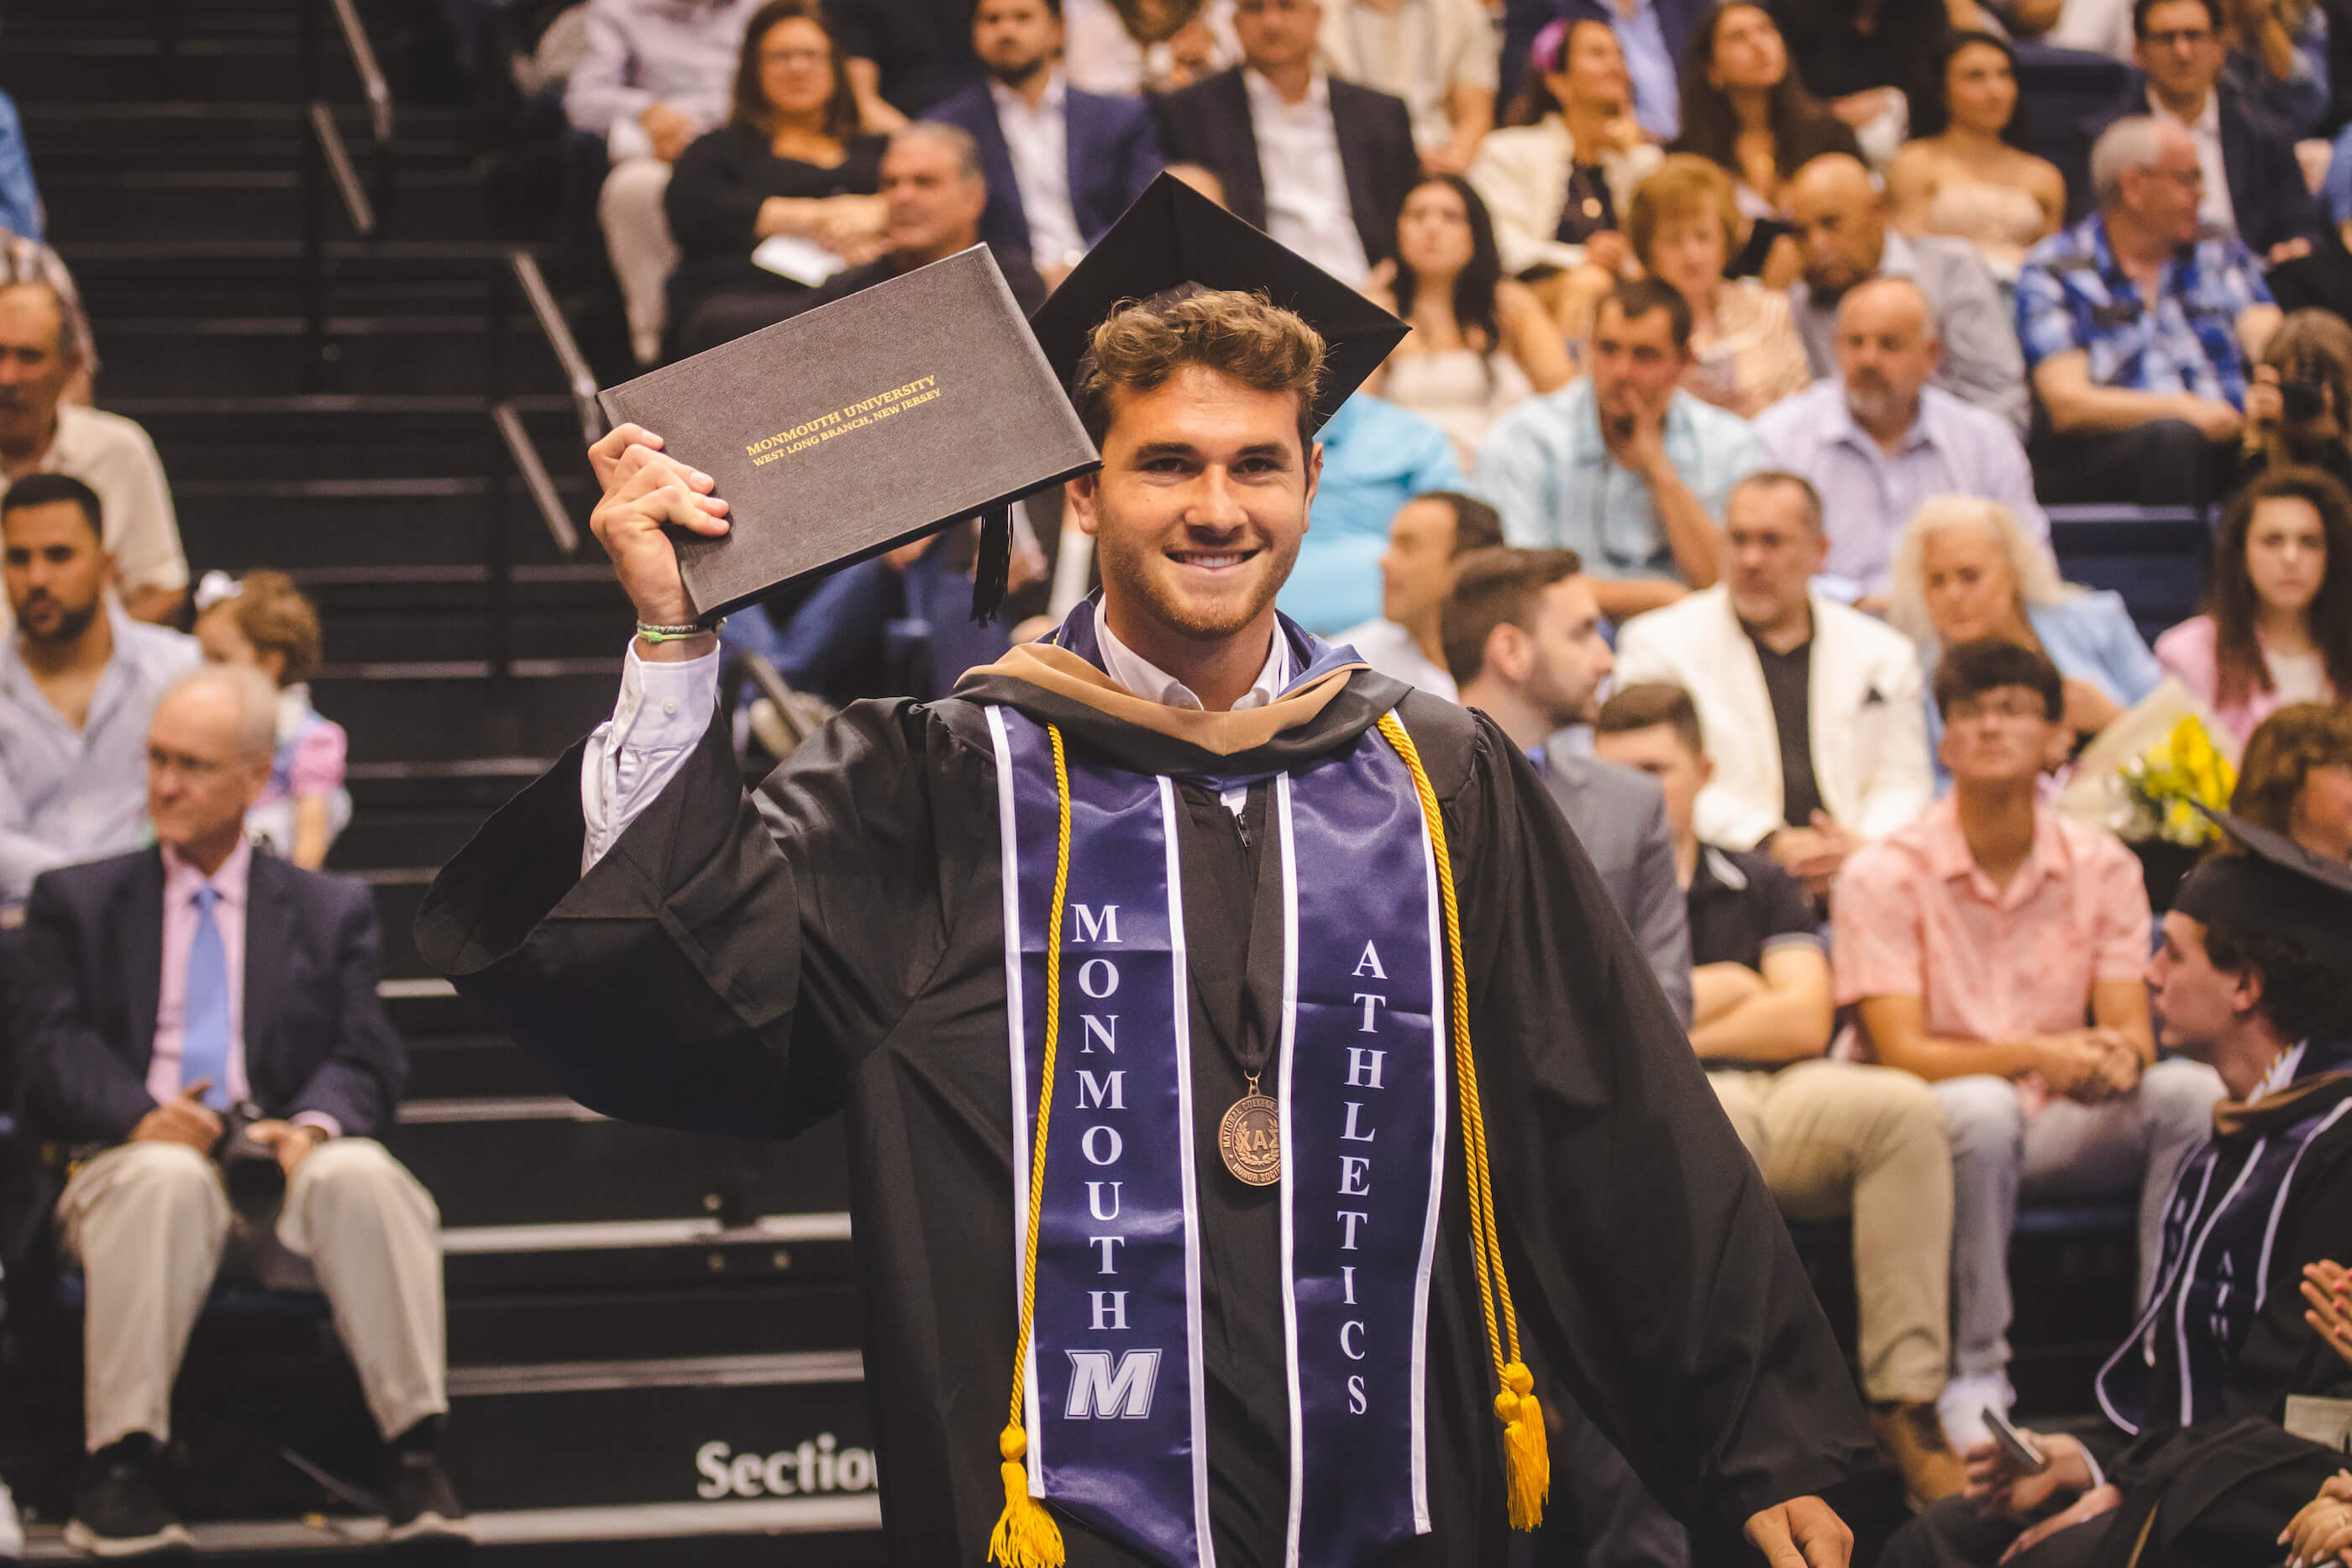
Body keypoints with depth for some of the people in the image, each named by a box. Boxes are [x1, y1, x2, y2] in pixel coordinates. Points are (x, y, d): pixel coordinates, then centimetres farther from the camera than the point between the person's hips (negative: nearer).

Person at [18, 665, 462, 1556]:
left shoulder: (331, 912, 18)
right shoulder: (76, 902, 16)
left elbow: (366, 1063, 8)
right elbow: (53, 1051, 3)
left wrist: (314, 1124, -17)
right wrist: (140, 1117, -18)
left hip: (283, 1161, 1)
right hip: (132, 1158, -1)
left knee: (361, 1174, -34)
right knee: (166, 1179, -38)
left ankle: (414, 1456, -34)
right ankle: (118, 1472, -36)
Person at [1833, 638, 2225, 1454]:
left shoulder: (2102, 866, 3)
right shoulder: (1884, 874, -8)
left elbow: (2132, 1034, -3)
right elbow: (1902, 1052, -15)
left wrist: (2117, 1060, -29)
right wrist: (2039, 1056, -30)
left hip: (2057, 1129, 3)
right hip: (1936, 1135, -3)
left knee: (2192, 1090, -24)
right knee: (1982, 1108, -38)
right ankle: (1976, 1379, -28)